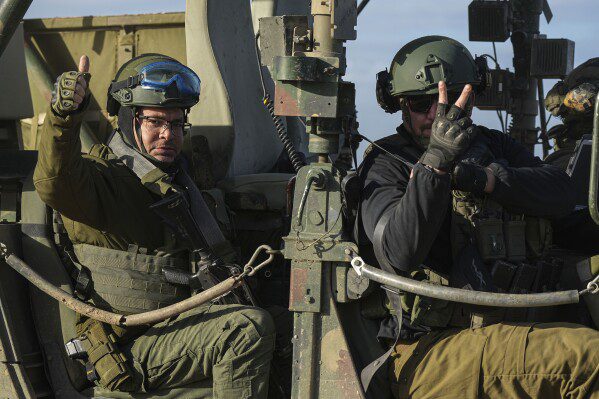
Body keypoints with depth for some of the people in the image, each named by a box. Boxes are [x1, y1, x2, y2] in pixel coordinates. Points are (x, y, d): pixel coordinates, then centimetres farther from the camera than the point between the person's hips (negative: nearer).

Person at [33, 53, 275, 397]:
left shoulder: (175, 179, 16)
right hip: (129, 350, -9)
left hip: (176, 329, 9)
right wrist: (65, 112, -52)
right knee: (249, 328, -24)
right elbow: (55, 182, -37)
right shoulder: (104, 177, -11)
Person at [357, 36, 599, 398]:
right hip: (429, 350, -6)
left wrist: (479, 178, -15)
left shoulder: (492, 145, 18)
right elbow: (399, 256, -18)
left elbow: (560, 192, -1)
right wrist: (436, 162, -27)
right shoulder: (387, 165, 1)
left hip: (511, 328, 6)